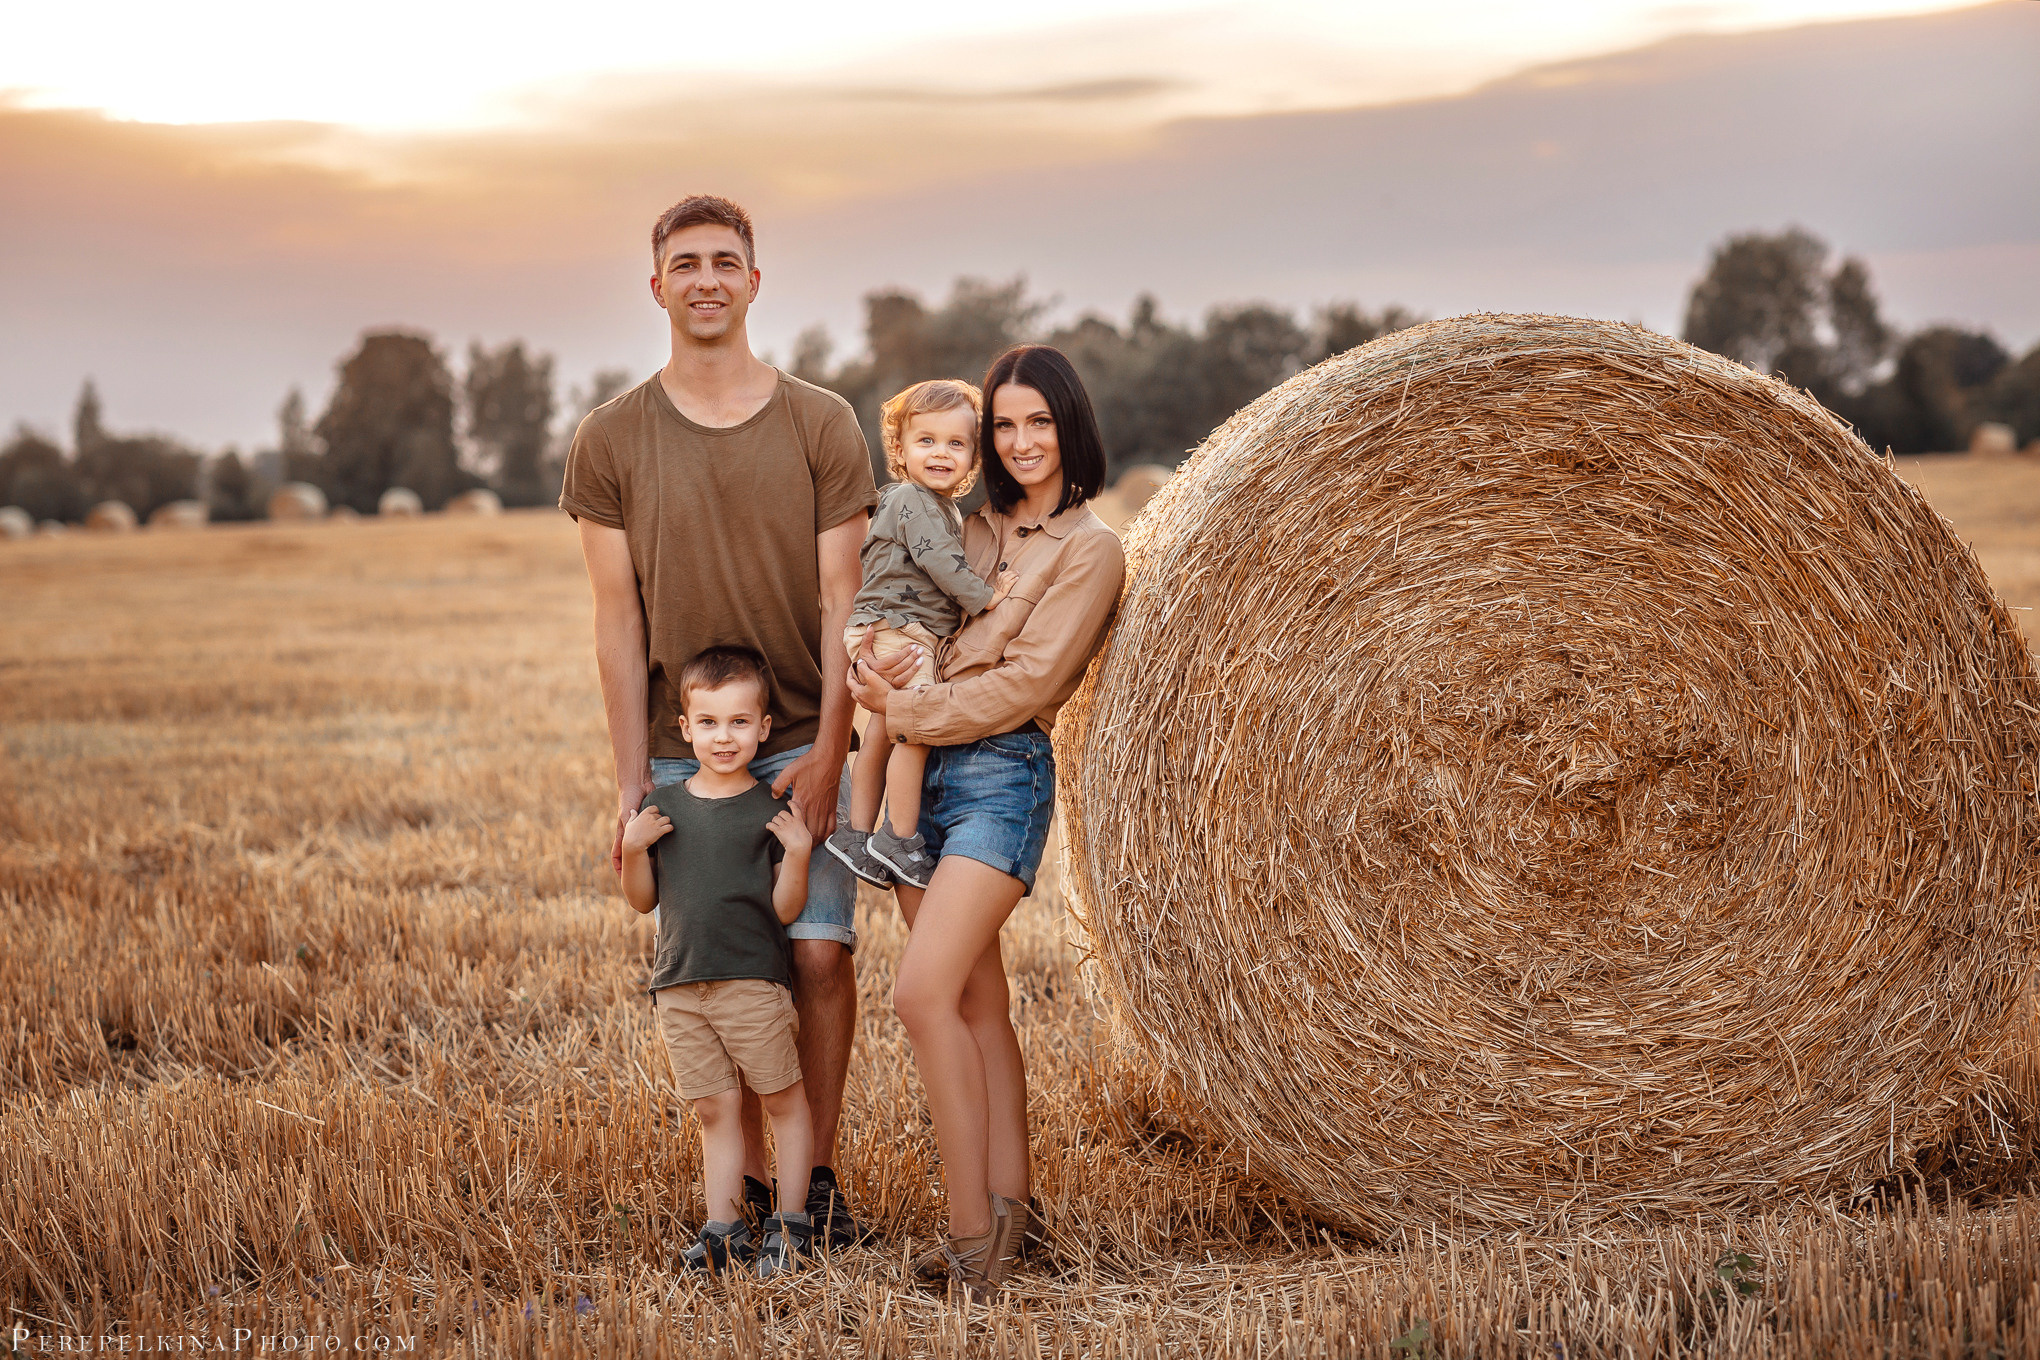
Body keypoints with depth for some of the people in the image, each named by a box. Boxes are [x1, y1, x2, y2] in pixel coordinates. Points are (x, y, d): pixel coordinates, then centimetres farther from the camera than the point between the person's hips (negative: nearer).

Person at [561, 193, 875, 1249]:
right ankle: (750, 1183, 12)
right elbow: (618, 617, 0)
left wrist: (829, 750, -12)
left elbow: (841, 599, -2)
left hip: (804, 743, 0)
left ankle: (819, 1176, 8)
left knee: (817, 952, -7)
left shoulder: (821, 426, 1)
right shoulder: (610, 440, 2)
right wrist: (630, 782, -4)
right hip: (681, 753, 1)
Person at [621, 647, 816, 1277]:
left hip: (752, 979, -3)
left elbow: (784, 909, -5)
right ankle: (724, 1227, 12)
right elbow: (643, 900, 11)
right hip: (679, 985, 3)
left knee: (782, 1097, 4)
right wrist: (632, 848, -5)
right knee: (714, 1108, 8)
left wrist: (798, 855, -20)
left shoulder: (773, 811, -3)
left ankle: (791, 1221, 14)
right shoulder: (662, 805, 7)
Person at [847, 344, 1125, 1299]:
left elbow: (1025, 683, -11)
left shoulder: (1090, 550, -3)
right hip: (919, 776, 7)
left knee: (922, 991, -17)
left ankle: (973, 1233, -13)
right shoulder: (971, 530, 16)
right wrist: (872, 668, -4)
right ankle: (1006, 1207, 16)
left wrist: (903, 712, -12)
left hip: (1000, 775, -6)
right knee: (977, 1000, 9)